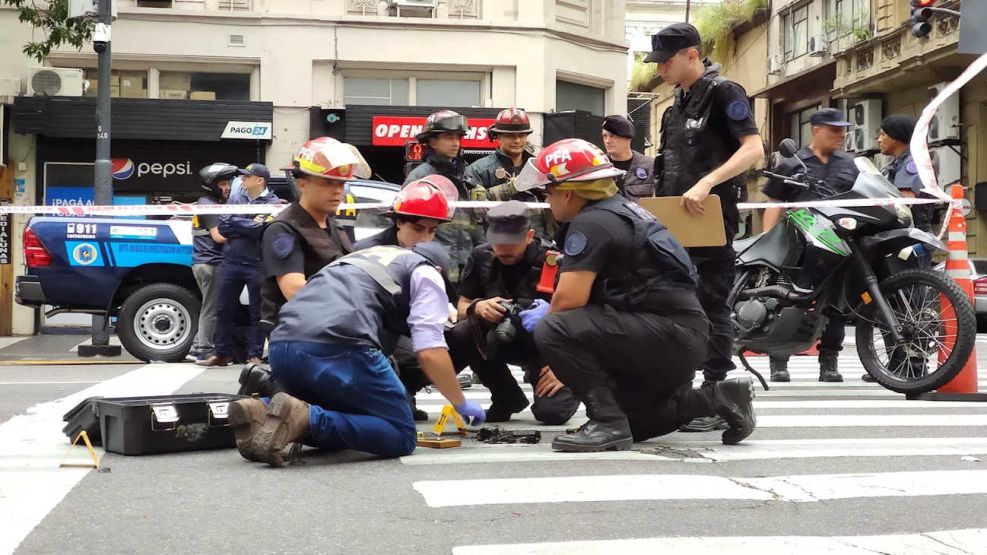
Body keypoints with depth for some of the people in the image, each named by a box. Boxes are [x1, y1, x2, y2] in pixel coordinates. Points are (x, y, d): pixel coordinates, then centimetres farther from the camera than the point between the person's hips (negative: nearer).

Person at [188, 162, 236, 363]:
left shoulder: (204, 203, 19)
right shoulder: (209, 206, -11)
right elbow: (219, 236, -17)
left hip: (202, 262, 10)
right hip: (211, 263, -10)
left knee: (209, 307, 15)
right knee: (211, 309, -6)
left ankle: (197, 348, 18)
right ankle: (204, 351, -3)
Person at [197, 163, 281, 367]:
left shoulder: (273, 203, -3)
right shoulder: (236, 199, 12)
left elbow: (264, 230, -17)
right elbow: (223, 227, 0)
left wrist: (236, 224, -8)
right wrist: (251, 225, -9)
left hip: (257, 265, -5)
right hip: (231, 262, 5)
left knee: (257, 312, 3)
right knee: (225, 310, 9)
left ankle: (254, 355, 11)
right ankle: (222, 354, 18)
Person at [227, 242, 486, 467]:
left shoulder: (366, 258, 39)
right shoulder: (426, 274, 17)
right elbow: (429, 351, 3)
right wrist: (461, 403, 18)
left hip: (282, 348, 8)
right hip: (337, 347, -7)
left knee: (344, 422, 25)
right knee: (401, 436, 4)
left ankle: (262, 413, 0)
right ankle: (304, 418, -18)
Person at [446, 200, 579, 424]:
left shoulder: (553, 262, -20)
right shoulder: (481, 256, -8)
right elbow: (462, 308, 0)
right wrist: (477, 307, -25)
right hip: (501, 338, 4)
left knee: (551, 412, -25)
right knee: (459, 334, -25)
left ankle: (569, 387, 16)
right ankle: (507, 398, -2)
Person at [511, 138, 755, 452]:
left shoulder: (590, 223, -12)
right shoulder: (620, 211, 18)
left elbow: (570, 299, -19)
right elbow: (592, 302, 24)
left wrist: (544, 318, 5)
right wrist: (568, 366, 28)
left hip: (668, 333, -10)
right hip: (687, 341, 10)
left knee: (551, 331, -20)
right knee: (625, 422, 24)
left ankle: (608, 423, -14)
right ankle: (715, 399, 15)